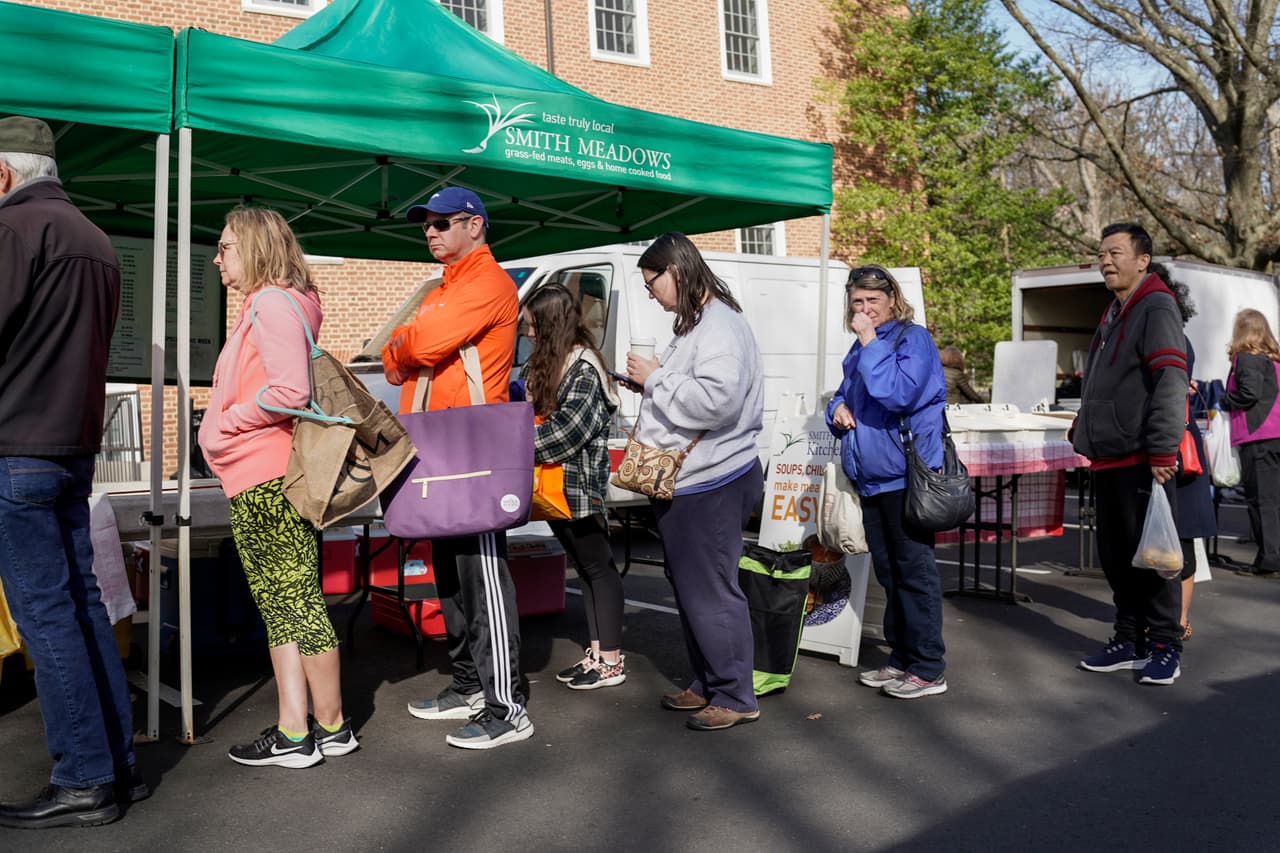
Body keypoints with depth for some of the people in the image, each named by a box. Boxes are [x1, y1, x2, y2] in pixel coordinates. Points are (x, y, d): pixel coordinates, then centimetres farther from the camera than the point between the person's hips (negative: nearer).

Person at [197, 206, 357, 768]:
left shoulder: (273, 304, -12)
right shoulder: (260, 306, 20)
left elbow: (289, 393, -23)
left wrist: (227, 423, -11)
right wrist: (226, 429, 12)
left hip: (268, 483, -11)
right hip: (258, 484, 11)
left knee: (298, 601, -2)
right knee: (279, 605, 11)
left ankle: (332, 727, 9)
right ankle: (292, 731, 17)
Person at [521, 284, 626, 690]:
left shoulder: (584, 366, -14)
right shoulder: (548, 364, 15)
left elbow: (569, 428, -21)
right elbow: (536, 415, 17)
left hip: (580, 485, -9)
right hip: (557, 486, 9)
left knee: (598, 567, -1)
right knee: (584, 567, 14)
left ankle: (612, 661, 5)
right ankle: (597, 653, 22)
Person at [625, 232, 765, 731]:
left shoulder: (720, 326, -17)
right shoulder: (694, 324, 16)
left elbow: (715, 399, -30)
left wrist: (656, 378, -19)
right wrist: (648, 384, 8)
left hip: (711, 486, -11)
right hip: (684, 483, 11)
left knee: (710, 592, -5)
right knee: (689, 588, 17)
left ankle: (736, 697, 6)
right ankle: (707, 685, 29)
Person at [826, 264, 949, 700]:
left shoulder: (913, 339, -9)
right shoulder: (860, 347, 16)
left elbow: (898, 393, -23)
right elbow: (844, 395, 26)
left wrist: (870, 342, -19)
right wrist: (838, 408, 2)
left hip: (906, 476, -9)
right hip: (870, 478, 9)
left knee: (914, 570, -4)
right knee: (889, 572, 15)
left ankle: (928, 668, 4)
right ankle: (901, 658, 25)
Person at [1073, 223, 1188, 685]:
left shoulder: (1157, 308, -10)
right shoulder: (1113, 314, 19)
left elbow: (1172, 382, -20)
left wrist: (1162, 450, -24)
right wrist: (1084, 431, 20)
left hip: (1142, 458, -9)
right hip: (1109, 457, 9)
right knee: (1116, 555, 14)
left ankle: (1165, 646, 10)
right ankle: (1130, 641, 25)